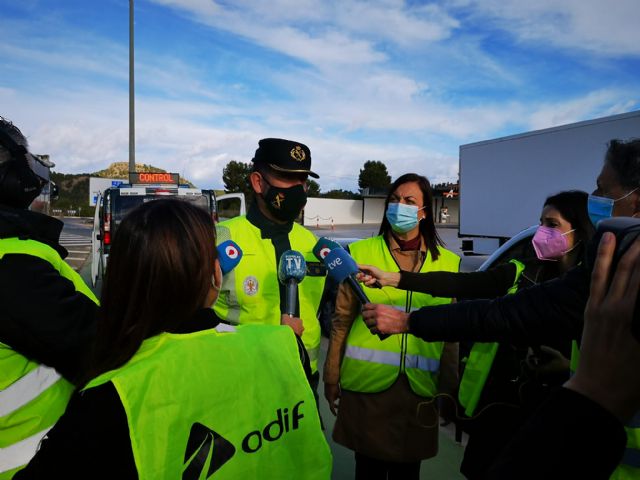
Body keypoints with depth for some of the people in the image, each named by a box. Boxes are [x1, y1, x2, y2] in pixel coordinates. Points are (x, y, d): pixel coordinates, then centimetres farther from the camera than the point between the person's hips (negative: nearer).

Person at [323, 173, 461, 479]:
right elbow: (342, 320, 0)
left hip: (419, 387, 2)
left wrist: (449, 388, 8)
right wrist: (332, 378, 1)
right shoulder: (361, 253, -3)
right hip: (367, 383, -1)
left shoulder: (447, 263, 3)